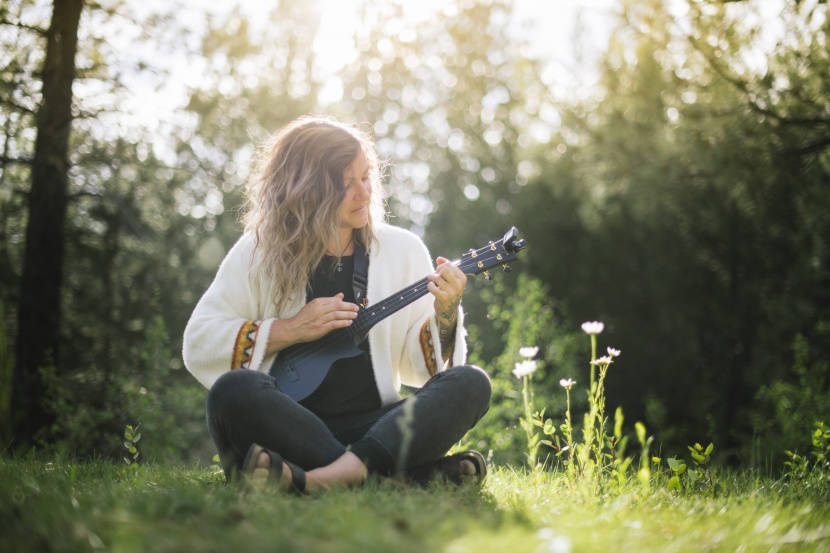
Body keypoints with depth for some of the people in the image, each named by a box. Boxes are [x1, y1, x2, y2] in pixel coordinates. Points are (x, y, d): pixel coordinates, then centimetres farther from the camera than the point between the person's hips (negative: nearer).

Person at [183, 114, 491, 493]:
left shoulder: (402, 250, 9)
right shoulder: (261, 252, 4)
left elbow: (422, 367, 9)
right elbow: (197, 345, -1)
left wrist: (445, 314, -10)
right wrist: (288, 330, -9)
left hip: (372, 427, 2)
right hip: (288, 425, -1)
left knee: (471, 384, -22)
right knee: (232, 391, -33)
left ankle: (318, 479, -38)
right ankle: (411, 473, -33)